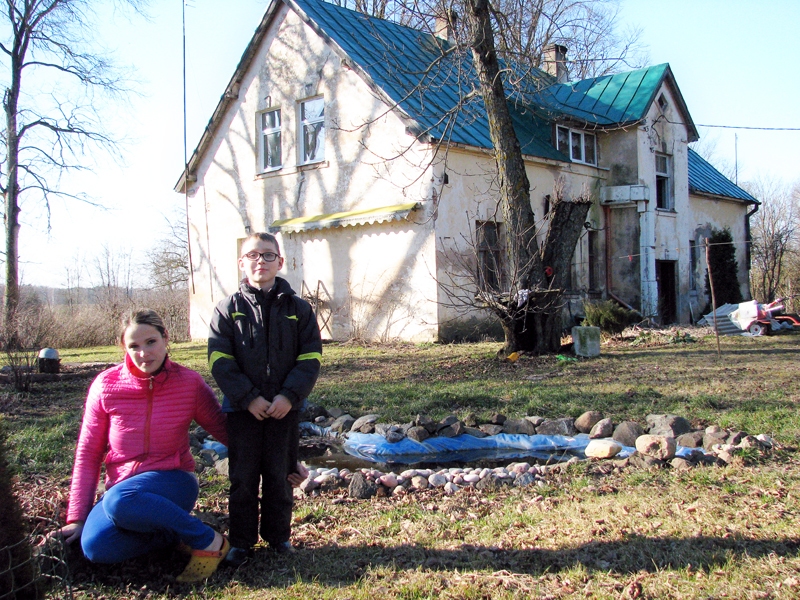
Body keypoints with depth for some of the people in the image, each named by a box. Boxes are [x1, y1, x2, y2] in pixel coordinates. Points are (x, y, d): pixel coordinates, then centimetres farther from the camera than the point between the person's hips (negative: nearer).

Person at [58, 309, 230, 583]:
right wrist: (77, 518, -1)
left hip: (173, 481, -3)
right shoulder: (106, 385, -6)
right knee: (95, 547, -28)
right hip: (123, 486, 3)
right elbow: (88, 454, 0)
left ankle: (208, 541, -19)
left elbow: (224, 429, 0)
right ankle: (175, 533, -4)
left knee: (119, 502, -36)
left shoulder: (189, 383, -9)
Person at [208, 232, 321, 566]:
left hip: (284, 409, 1)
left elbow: (310, 359, -1)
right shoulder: (228, 309, 0)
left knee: (280, 476, 10)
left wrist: (289, 396, -14)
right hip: (242, 409, 0)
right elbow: (220, 361, -6)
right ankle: (241, 542, 19)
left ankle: (279, 536, 25)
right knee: (242, 478, 7)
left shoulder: (298, 309, 2)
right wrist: (249, 398, -15)